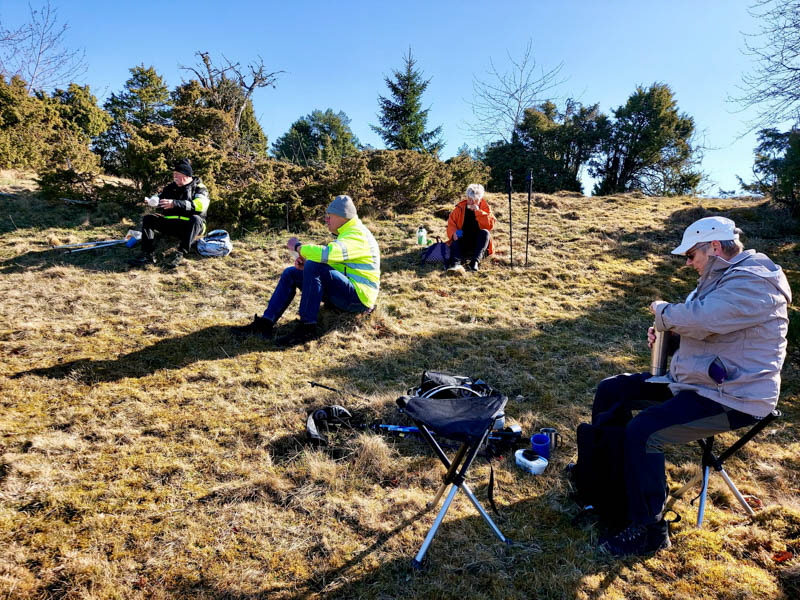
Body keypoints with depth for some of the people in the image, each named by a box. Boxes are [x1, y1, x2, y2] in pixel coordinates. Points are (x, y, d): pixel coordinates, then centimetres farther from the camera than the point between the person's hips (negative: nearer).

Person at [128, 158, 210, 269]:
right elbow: (159, 198, 22)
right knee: (148, 219, -8)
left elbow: (200, 205, -23)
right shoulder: (171, 187, 14)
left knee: (195, 219, -37)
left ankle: (180, 254, -37)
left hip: (190, 227, -6)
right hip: (171, 224, 6)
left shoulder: (199, 188, -3)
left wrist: (175, 203, -29)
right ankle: (148, 255, -23)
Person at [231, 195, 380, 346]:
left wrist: (298, 247, -18)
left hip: (359, 297, -10)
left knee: (313, 267, -31)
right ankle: (265, 324, -5)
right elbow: (329, 262, 19)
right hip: (345, 292, 10)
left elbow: (327, 254, -35)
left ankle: (307, 328, -26)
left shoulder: (357, 235, -17)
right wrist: (306, 264, -1)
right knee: (291, 273, 5)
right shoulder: (347, 232, 16)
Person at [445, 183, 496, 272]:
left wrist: (478, 212, -24)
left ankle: (475, 261, -42)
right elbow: (451, 222, 1)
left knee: (485, 232, -29)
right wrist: (453, 233, -20)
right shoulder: (460, 207, 0)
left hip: (479, 243, -1)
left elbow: (490, 225, -17)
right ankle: (456, 261, -52)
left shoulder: (485, 208, -2)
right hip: (462, 243, 1)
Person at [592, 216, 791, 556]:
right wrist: (667, 331, 3)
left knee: (642, 433, -28)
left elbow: (698, 318, -33)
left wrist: (662, 310, -11)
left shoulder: (753, 282, -20)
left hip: (730, 399, -11)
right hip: (691, 381, 11)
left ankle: (649, 530, -10)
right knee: (610, 391, 6)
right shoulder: (722, 278, 13)